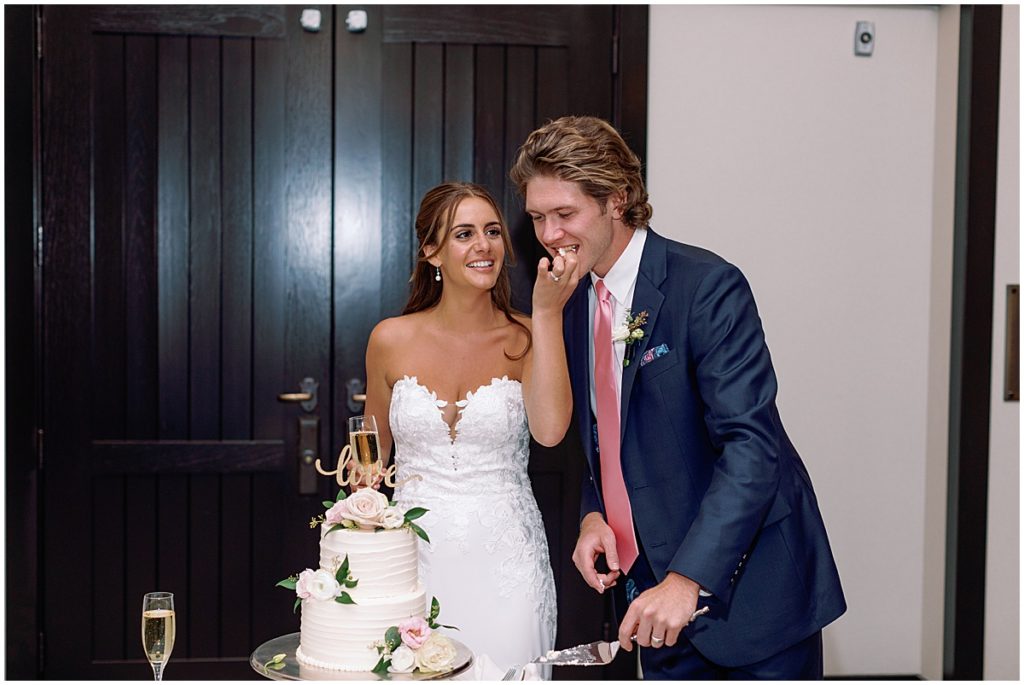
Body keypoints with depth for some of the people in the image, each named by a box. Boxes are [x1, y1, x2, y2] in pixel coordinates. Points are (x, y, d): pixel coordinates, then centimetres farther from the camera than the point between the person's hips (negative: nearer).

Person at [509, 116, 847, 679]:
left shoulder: (707, 285, -18)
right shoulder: (575, 304, 5)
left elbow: (750, 443, -25)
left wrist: (689, 578, -31)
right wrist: (594, 514, -3)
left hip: (746, 580, -6)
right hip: (650, 576, 6)